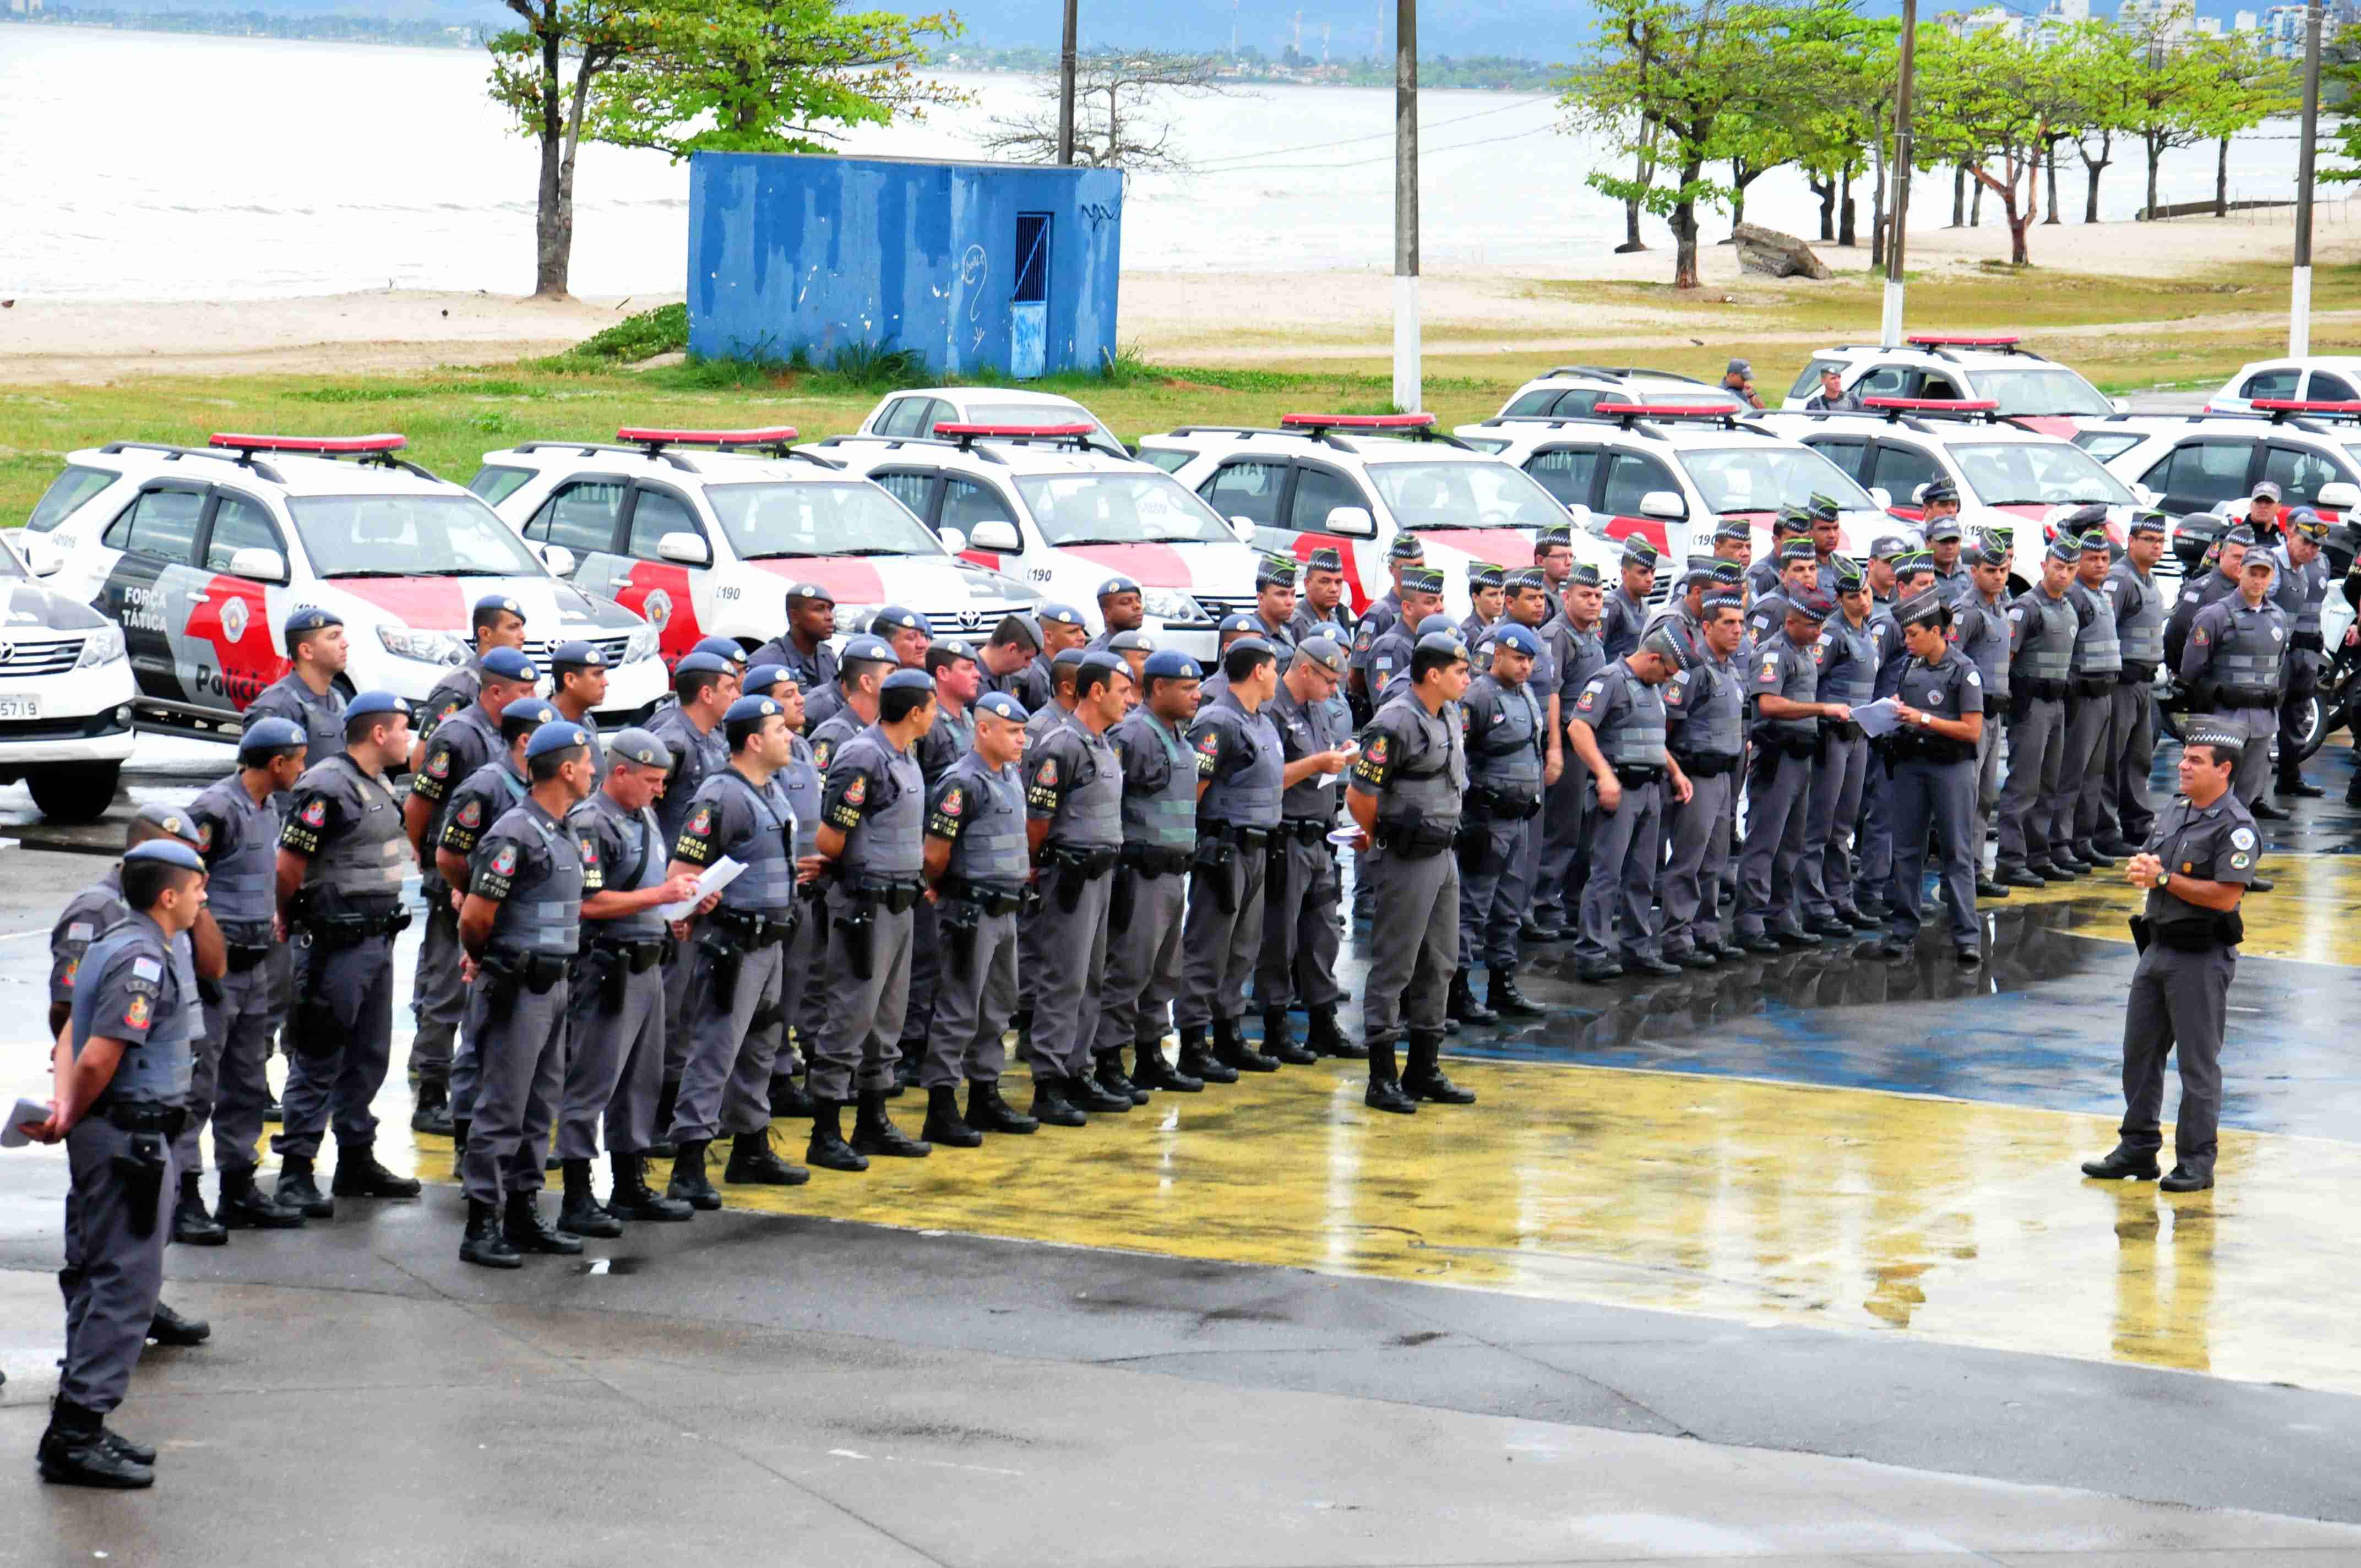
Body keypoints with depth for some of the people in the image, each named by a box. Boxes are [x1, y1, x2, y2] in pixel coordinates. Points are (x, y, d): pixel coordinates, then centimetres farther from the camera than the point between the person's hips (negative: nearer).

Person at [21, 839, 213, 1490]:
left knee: (99, 1277, 15)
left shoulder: (119, 946, 15)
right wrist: (72, 1116, -6)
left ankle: (77, 1424, 21)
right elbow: (99, 1057, -22)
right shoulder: (143, 960, -17)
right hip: (128, 1135, -11)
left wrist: (62, 1106, -3)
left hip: (108, 1138, 11)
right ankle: (77, 1433, -8)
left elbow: (74, 1034, 12)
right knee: (127, 1282, -8)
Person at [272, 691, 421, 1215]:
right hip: (335, 943, -9)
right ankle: (296, 1173, -2)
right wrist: (287, 921, -2)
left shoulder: (379, 784, 14)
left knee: (369, 1056, 16)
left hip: (377, 937, 9)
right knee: (318, 1060, -5)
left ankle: (357, 1161, 26)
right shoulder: (327, 788, -17)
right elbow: (288, 866, -16)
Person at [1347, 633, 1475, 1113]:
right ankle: (1382, 1080, 3)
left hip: (1443, 854, 9)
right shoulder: (1396, 724, -18)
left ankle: (1425, 1071, 23)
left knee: (1439, 965, 14)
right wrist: (1380, 838, 1)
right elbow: (1359, 796, -18)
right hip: (1407, 859, -9)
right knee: (1394, 967, -2)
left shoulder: (1449, 720, 11)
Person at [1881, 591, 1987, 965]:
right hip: (1911, 762, 6)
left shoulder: (1963, 671, -8)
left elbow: (1972, 730, -11)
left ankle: (1967, 936, -2)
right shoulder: (1910, 666, 9)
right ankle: (1904, 931, 13)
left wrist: (1924, 719, -16)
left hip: (1951, 765, -6)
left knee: (1957, 850, -3)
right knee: (1906, 849, 6)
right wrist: (1895, 712, -1)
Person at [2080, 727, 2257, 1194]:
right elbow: (2140, 867, 17)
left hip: (2202, 958, -9)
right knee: (2139, 1051, 13)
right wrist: (2141, 868, -7)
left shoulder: (2235, 827, -14)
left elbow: (2226, 895, -22)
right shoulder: (2174, 812, 12)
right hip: (2158, 947, 9)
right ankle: (2138, 1150, 22)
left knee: (2198, 1063, -2)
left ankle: (2197, 1162, 5)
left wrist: (2163, 878, -17)